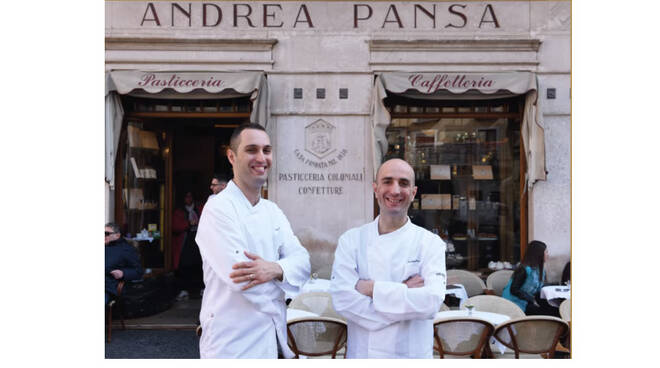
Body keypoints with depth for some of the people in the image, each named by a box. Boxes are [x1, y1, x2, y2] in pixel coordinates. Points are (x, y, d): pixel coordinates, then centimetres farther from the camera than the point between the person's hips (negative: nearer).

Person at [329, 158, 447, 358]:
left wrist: (372, 289, -18)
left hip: (412, 354, 0)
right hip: (362, 353, 0)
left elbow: (432, 302, -18)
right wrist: (402, 294, -19)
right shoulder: (351, 240, -4)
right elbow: (342, 298, -15)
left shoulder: (431, 243, -6)